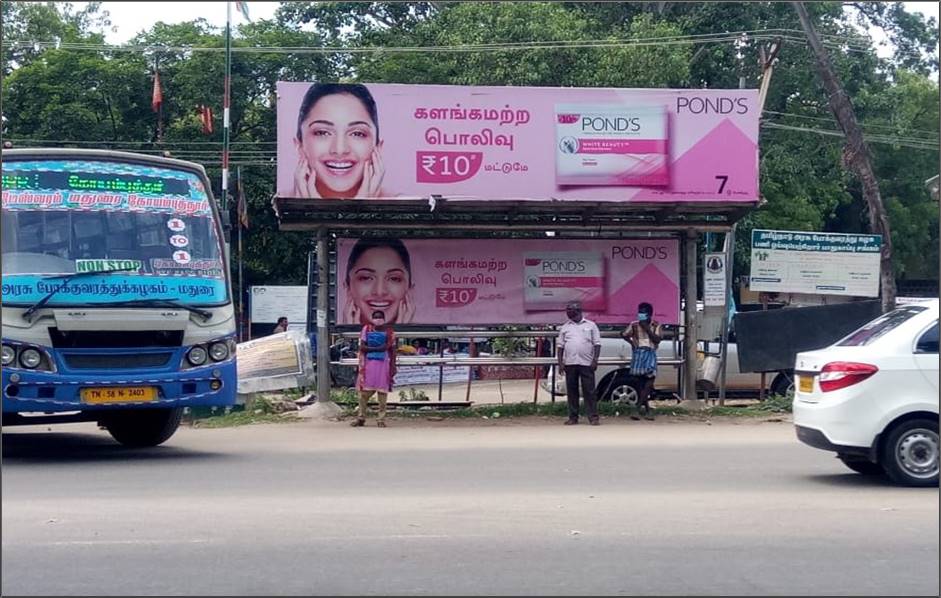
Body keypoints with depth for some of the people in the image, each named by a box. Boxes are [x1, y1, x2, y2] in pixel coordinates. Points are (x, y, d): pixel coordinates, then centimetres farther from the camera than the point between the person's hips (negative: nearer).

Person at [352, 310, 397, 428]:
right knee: (364, 391, 1)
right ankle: (361, 418, 10)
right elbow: (362, 347, -4)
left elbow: (392, 349, 6)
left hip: (383, 364, 0)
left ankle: (381, 419, 3)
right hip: (368, 363, 0)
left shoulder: (388, 331, 6)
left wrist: (393, 366, -2)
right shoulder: (366, 329, 3)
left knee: (382, 391, -2)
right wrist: (377, 348, -15)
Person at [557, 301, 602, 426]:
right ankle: (573, 417, 10)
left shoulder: (591, 325, 7)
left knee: (589, 391, -4)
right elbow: (560, 346, 12)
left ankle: (593, 417, -2)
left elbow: (597, 344, 3)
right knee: (571, 391, 5)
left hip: (586, 363, -2)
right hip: (570, 363, 2)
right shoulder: (565, 327, 13)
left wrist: (595, 360, -7)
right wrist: (560, 362, 2)